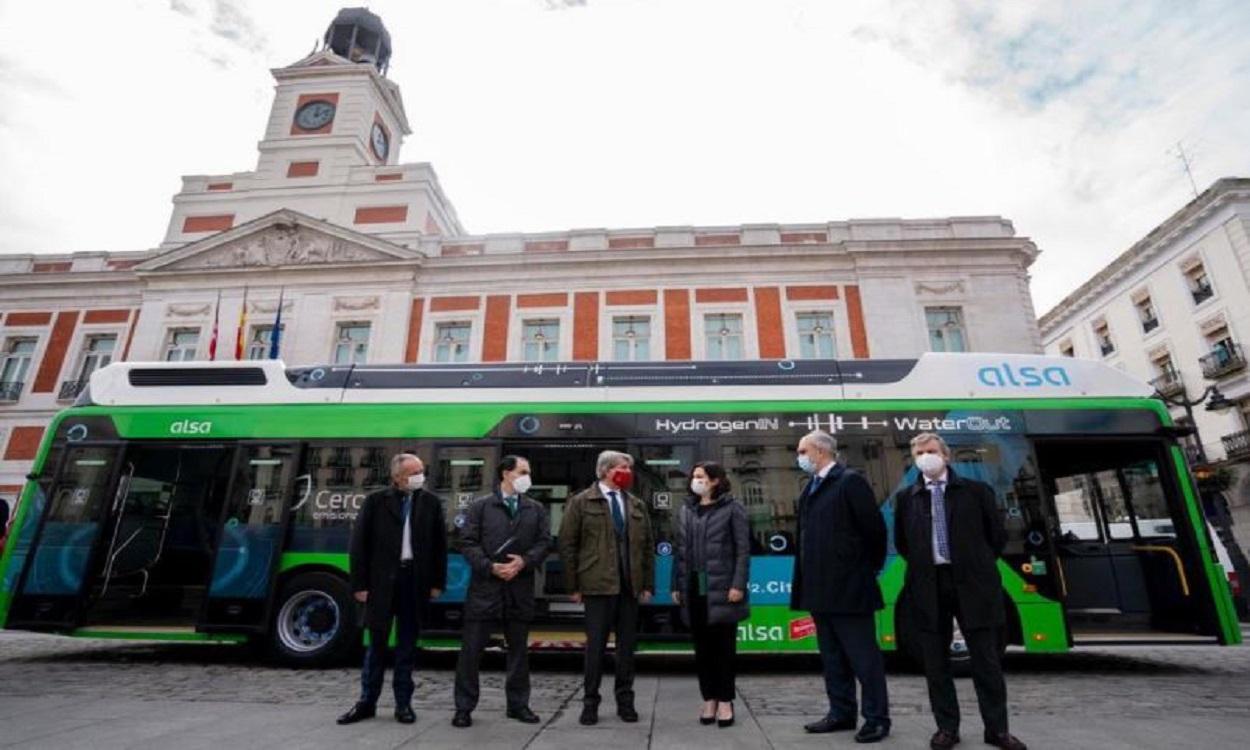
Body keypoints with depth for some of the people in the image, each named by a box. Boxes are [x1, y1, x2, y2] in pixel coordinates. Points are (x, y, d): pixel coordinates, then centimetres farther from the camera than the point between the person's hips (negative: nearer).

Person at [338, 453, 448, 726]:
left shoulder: (431, 502, 1)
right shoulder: (376, 500, -3)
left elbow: (440, 544, 3)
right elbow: (359, 543, -2)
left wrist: (437, 582, 0)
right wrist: (360, 583, -6)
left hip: (415, 580, 1)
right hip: (382, 580, -1)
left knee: (407, 644, 10)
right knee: (377, 642, 11)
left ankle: (403, 703, 22)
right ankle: (367, 702, 26)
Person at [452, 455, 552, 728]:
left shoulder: (536, 509, 10)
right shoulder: (480, 506, 2)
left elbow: (545, 542, 4)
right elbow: (468, 543, -4)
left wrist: (524, 562, -12)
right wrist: (491, 567, -14)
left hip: (521, 590, 3)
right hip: (484, 587, -3)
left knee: (519, 649, 12)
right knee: (471, 649, 2)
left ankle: (518, 704, 25)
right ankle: (464, 707, 16)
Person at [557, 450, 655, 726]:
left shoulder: (637, 505, 12)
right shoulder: (581, 502, 0)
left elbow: (648, 547, 13)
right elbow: (567, 544, -2)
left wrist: (648, 584, 8)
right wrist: (574, 585, -4)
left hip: (630, 586, 4)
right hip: (598, 585, -4)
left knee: (627, 646, 10)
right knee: (596, 645, 3)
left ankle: (625, 701, 23)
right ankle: (590, 702, 18)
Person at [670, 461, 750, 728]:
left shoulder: (732, 508, -2)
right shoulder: (686, 511, 11)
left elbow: (743, 549, -6)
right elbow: (678, 550, 12)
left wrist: (738, 585, -13)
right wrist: (676, 586, 8)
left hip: (721, 588, -4)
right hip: (693, 589, 4)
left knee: (724, 646, 6)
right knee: (702, 647, 10)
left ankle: (725, 701, 19)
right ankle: (709, 699, 22)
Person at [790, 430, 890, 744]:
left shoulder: (850, 481, -11)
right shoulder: (810, 488, 13)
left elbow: (875, 528, -12)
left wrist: (870, 568, -1)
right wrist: (806, 583, 11)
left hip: (849, 587, -8)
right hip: (821, 588, 8)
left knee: (863, 656, 4)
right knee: (832, 657, 16)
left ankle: (877, 718, 17)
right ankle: (841, 713, 28)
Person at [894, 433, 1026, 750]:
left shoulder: (976, 490, 1)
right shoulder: (906, 497, 4)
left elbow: (998, 534, 8)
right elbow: (901, 542, 15)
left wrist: (979, 566, 6)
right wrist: (922, 566, 9)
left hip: (971, 583, -1)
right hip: (928, 586, 1)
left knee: (987, 660, 7)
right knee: (935, 662, 7)